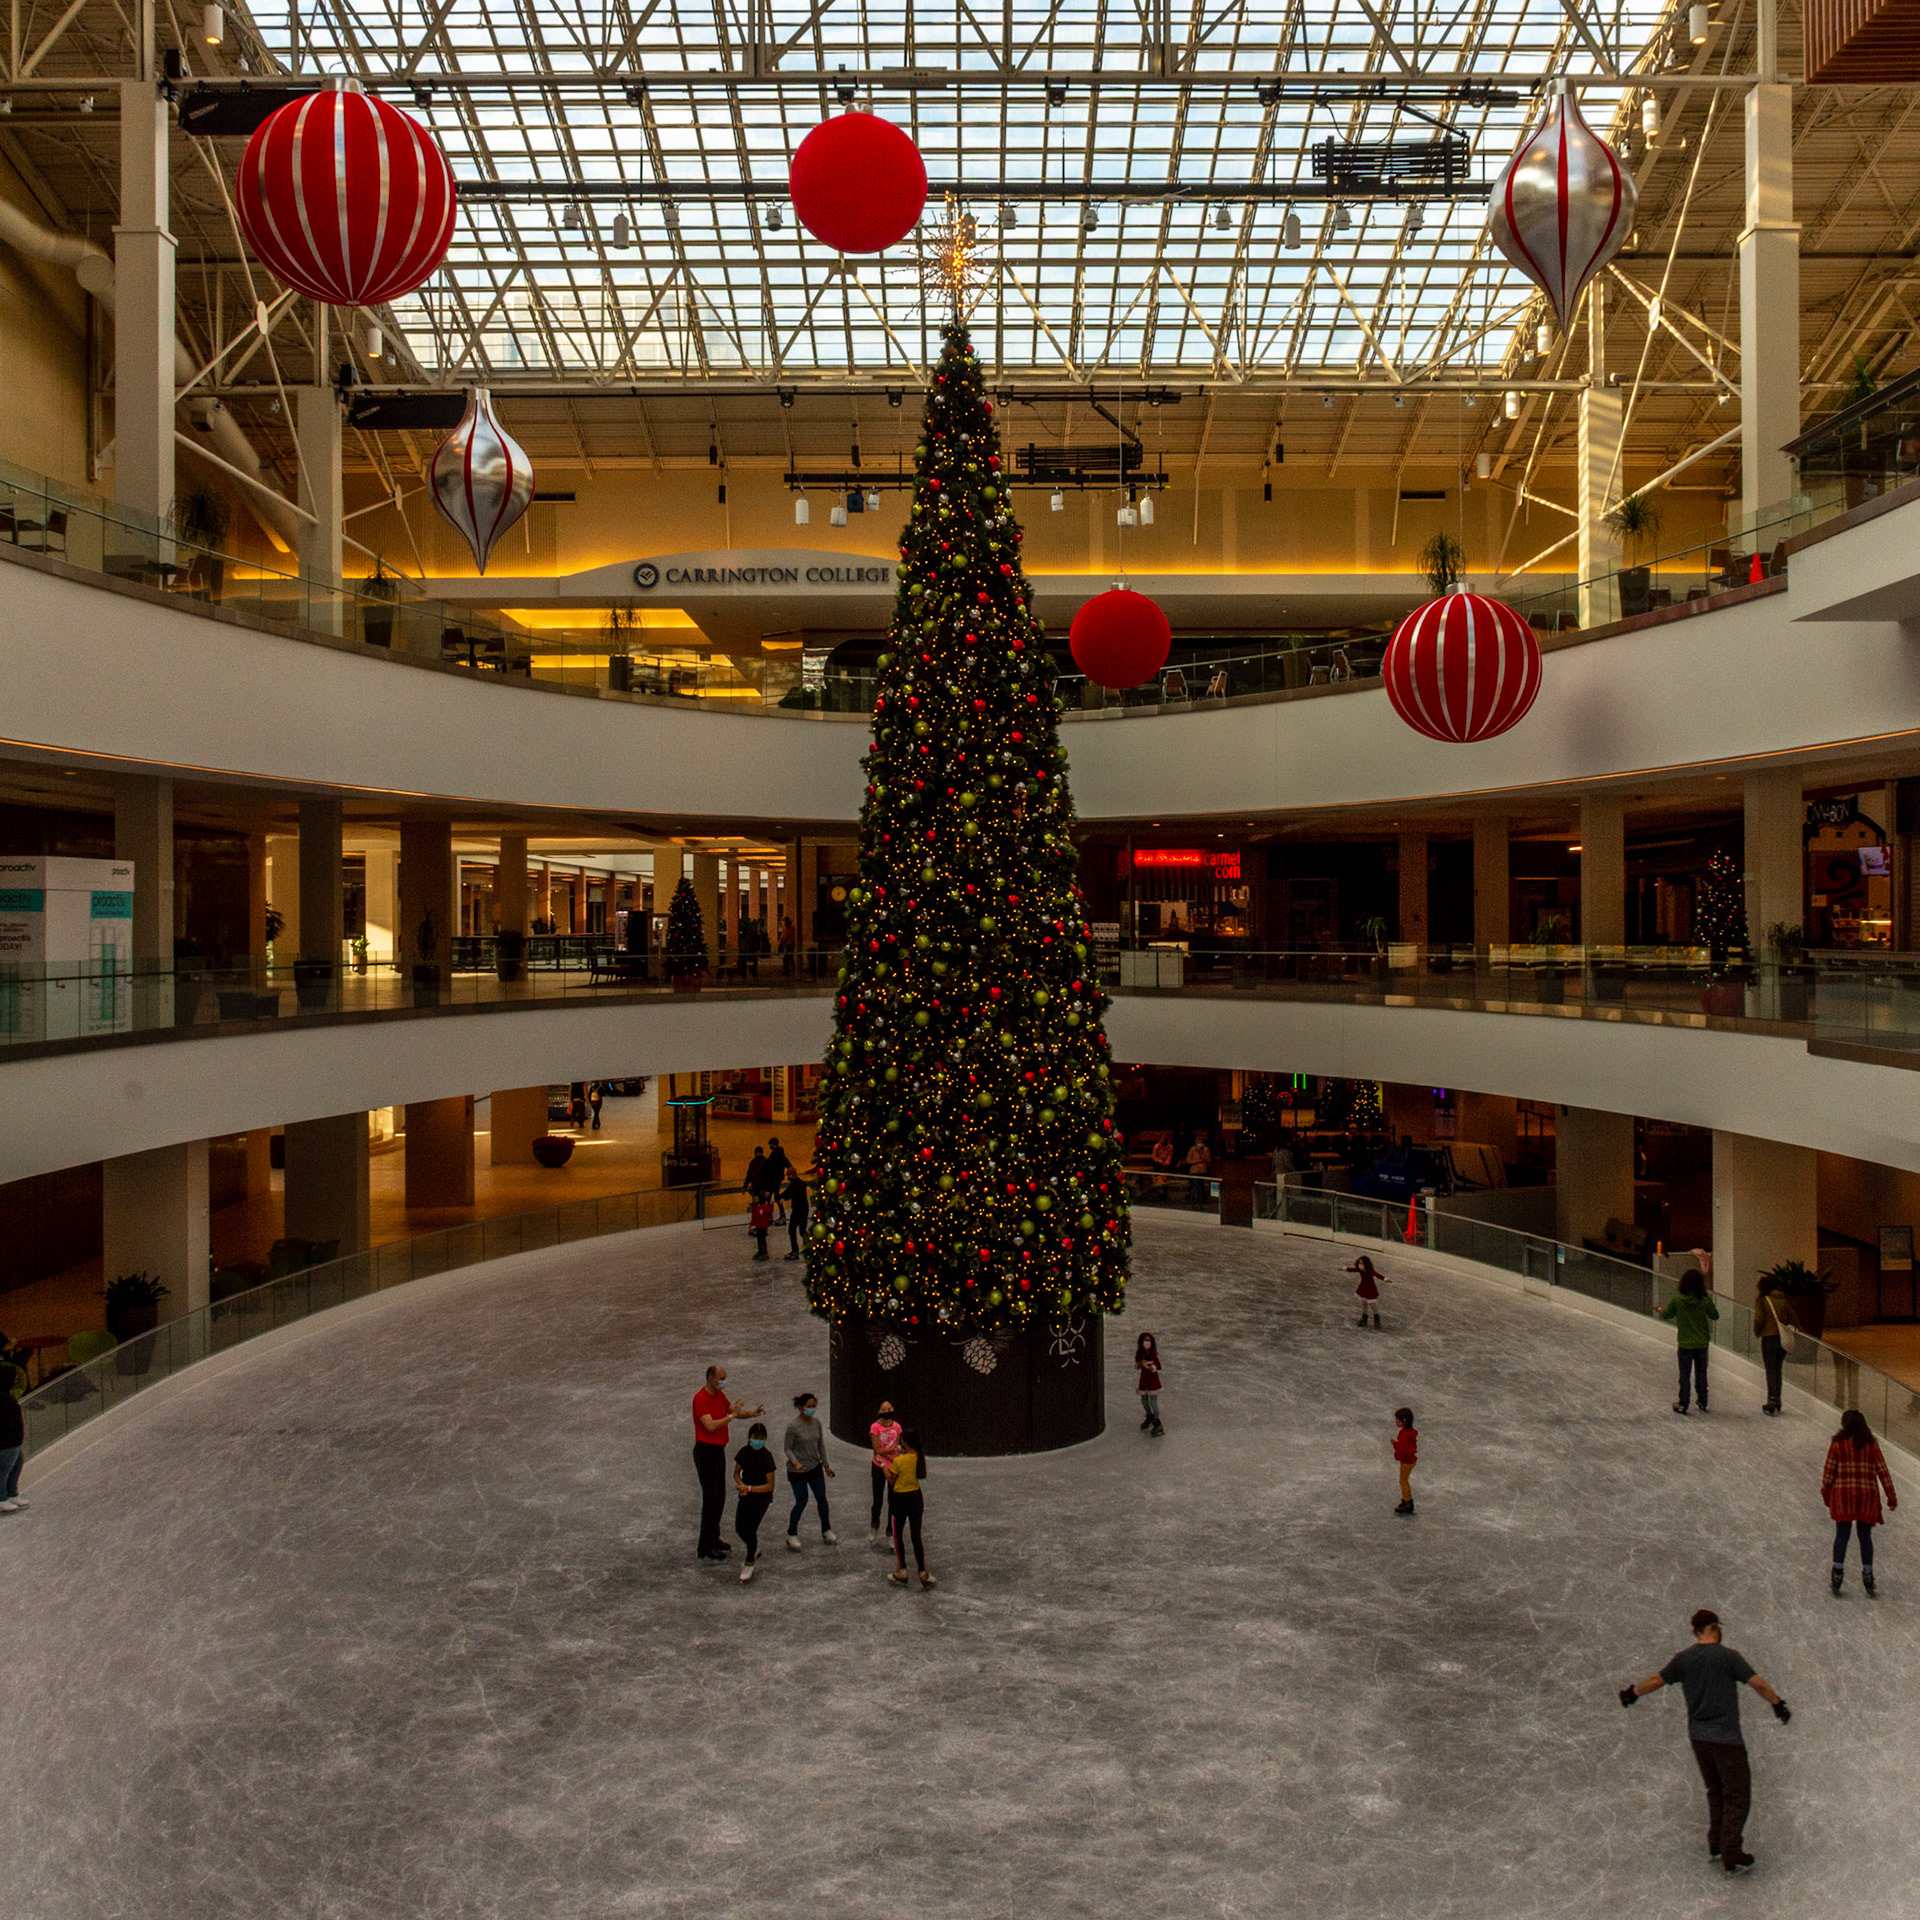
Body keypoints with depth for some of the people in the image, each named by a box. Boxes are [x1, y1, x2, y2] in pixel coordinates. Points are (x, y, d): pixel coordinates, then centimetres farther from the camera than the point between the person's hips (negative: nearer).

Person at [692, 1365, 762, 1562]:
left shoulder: (719, 1396, 8)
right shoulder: (701, 1399, -20)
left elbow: (735, 1412, 15)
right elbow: (710, 1425, -28)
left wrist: (752, 1413, -2)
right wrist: (731, 1416, -25)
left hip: (719, 1451, 9)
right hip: (705, 1451, -9)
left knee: (720, 1497, 16)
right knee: (711, 1498, -8)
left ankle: (713, 1538, 29)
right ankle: (706, 1548, -2)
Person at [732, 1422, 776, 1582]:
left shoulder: (766, 1457, -17)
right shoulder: (744, 1452, -3)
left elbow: (770, 1486, -15)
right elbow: (736, 1473, 11)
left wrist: (750, 1488, -23)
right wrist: (742, 1485, -9)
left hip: (761, 1496, -5)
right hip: (745, 1496, 5)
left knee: (751, 1528, -10)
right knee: (740, 1528, 1)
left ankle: (750, 1564, 8)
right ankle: (755, 1550, 31)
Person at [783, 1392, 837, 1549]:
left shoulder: (816, 1423, -2)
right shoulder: (793, 1426, -19)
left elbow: (821, 1445, 8)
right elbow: (787, 1448, -14)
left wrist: (826, 1465, 12)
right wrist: (795, 1462, -30)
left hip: (815, 1467, 6)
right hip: (797, 1471, -6)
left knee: (822, 1499, 11)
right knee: (801, 1502, 1)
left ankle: (826, 1530, 30)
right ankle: (792, 1535, 20)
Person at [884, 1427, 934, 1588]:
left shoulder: (898, 1461, -19)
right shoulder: (920, 1458, -5)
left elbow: (891, 1481, -10)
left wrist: (884, 1466, 2)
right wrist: (903, 1453, 13)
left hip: (900, 1499, -4)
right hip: (916, 1497, 4)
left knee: (898, 1536, 12)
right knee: (916, 1536, 9)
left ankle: (902, 1571, 14)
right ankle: (923, 1573, 6)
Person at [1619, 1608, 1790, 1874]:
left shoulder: (1683, 1658, 2)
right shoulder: (1728, 1656, -12)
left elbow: (1656, 1680, 9)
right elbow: (1758, 1684, -10)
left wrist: (1632, 1692, 25)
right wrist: (1779, 1705, 7)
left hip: (1698, 1736, 5)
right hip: (1726, 1737, -5)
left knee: (1716, 1792, 20)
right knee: (1737, 1796, 3)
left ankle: (1715, 1846, 24)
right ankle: (1731, 1855, 0)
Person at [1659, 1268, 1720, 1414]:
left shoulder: (1677, 1299, -14)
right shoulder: (1705, 1299, -12)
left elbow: (1666, 1315, -3)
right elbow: (1715, 1316, 1)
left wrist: (1661, 1311, 20)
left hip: (1685, 1343, -1)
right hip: (1702, 1343, 2)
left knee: (1685, 1374, 9)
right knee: (1701, 1372, 17)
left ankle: (1683, 1404, 11)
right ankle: (1703, 1403, 25)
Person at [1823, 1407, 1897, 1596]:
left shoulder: (1838, 1444, -3)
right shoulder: (1872, 1445, 2)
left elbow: (1829, 1471, -3)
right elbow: (1882, 1471, 2)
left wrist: (1825, 1493, 8)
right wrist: (1891, 1496, 9)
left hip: (1843, 1495, -1)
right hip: (1868, 1495, 2)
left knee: (1842, 1535, 4)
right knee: (1865, 1536, 10)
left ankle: (1838, 1572, -1)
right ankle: (1868, 1574, 9)